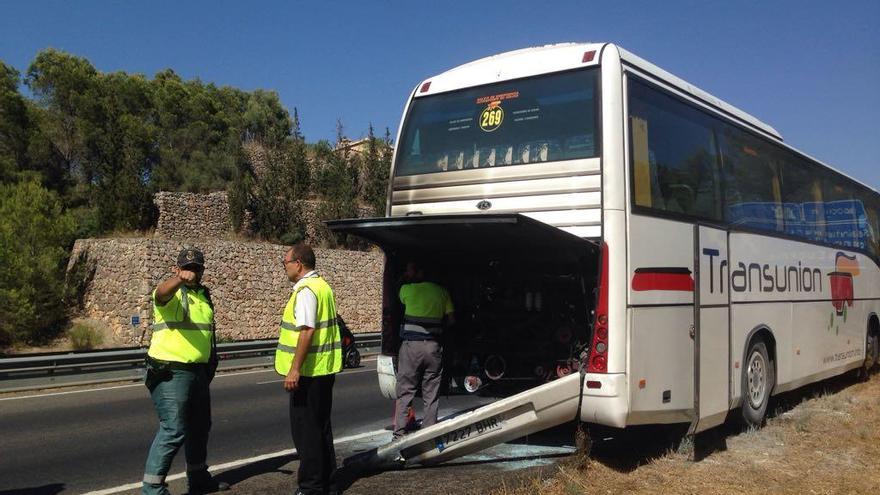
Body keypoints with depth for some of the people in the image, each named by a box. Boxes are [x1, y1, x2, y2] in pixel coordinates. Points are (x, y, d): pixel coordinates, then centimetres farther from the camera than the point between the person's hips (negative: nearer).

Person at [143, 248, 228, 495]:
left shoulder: (203, 294, 14)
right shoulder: (172, 293, -11)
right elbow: (162, 293, -37)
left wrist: (211, 362, 25)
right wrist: (180, 278, -57)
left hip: (198, 372, 9)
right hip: (171, 374, -8)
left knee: (199, 427, 19)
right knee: (172, 431, -12)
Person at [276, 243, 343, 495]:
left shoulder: (306, 290, -15)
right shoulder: (323, 286, 15)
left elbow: (307, 330, -24)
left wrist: (294, 369, -24)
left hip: (308, 372, -10)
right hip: (325, 369, 10)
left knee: (305, 430, 0)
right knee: (321, 428, 16)